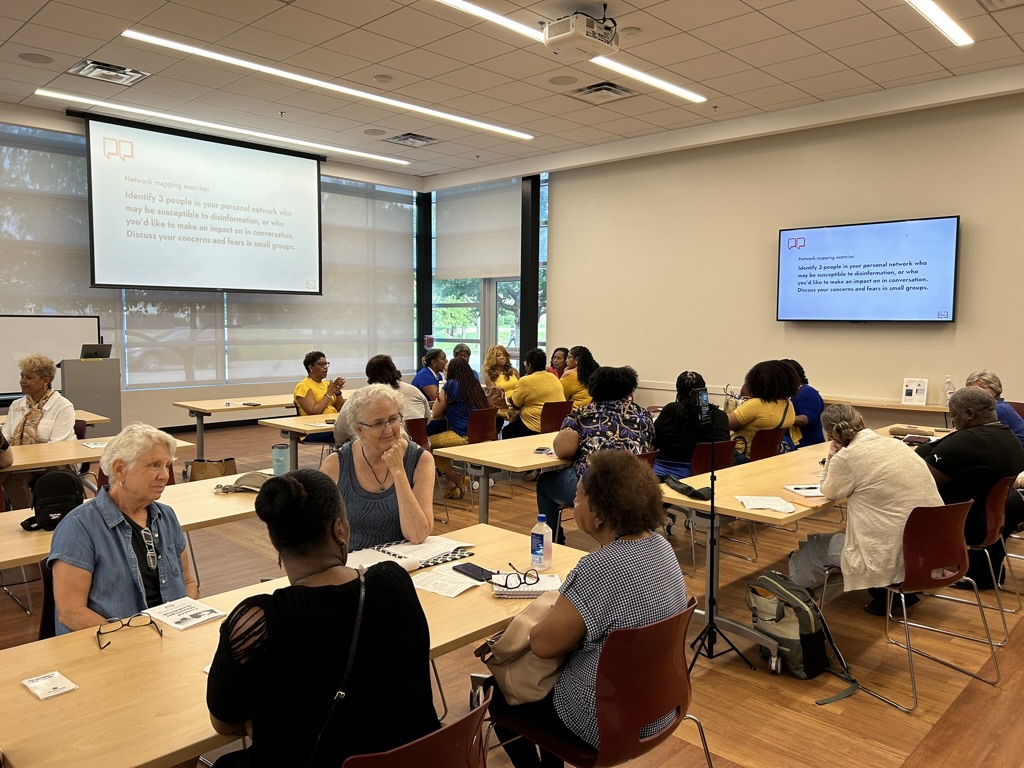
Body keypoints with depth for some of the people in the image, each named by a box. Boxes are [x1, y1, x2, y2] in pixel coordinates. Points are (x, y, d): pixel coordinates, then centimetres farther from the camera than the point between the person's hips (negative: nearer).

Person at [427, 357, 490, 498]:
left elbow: (436, 414, 5)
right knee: (438, 438, 24)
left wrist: (439, 397, 20)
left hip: (465, 437, -9)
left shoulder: (451, 385, -3)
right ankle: (453, 481, 15)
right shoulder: (476, 386, 16)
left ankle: (458, 480, 4)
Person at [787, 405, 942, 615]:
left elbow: (829, 492, 5)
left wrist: (832, 456, 6)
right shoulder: (896, 444, 7)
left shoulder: (846, 457, -14)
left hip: (897, 554, -7)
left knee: (813, 547, 14)